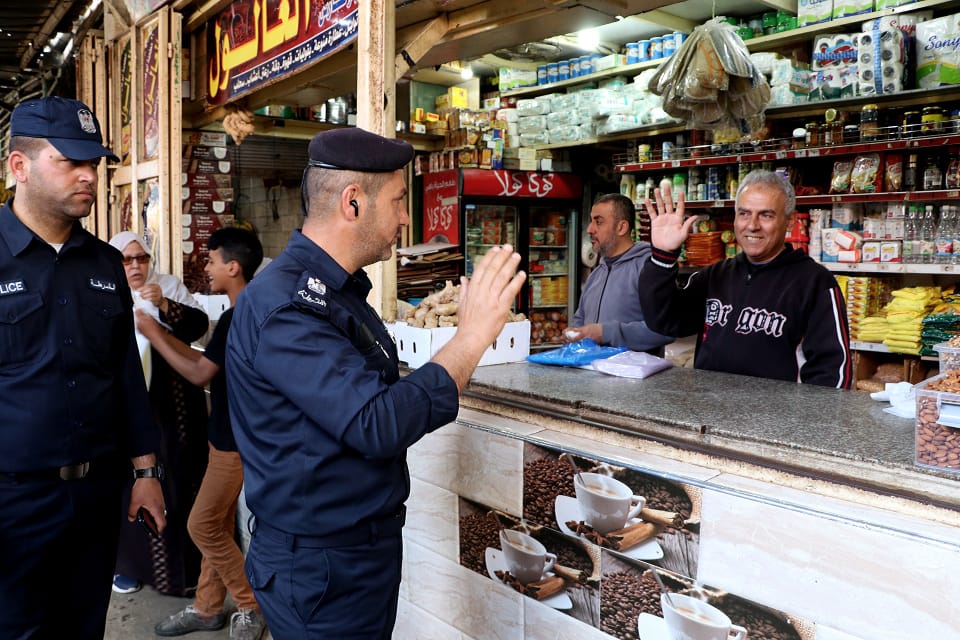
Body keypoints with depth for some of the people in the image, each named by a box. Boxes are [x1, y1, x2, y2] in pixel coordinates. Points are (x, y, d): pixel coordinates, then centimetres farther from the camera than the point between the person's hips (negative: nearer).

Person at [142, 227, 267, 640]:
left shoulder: (236, 318, -21)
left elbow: (199, 375, -17)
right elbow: (208, 362, 13)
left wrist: (154, 337, -10)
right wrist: (163, 332, 10)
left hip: (236, 439, -10)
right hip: (230, 434, 10)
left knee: (203, 525, -1)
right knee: (217, 525, 16)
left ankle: (253, 605, 11)